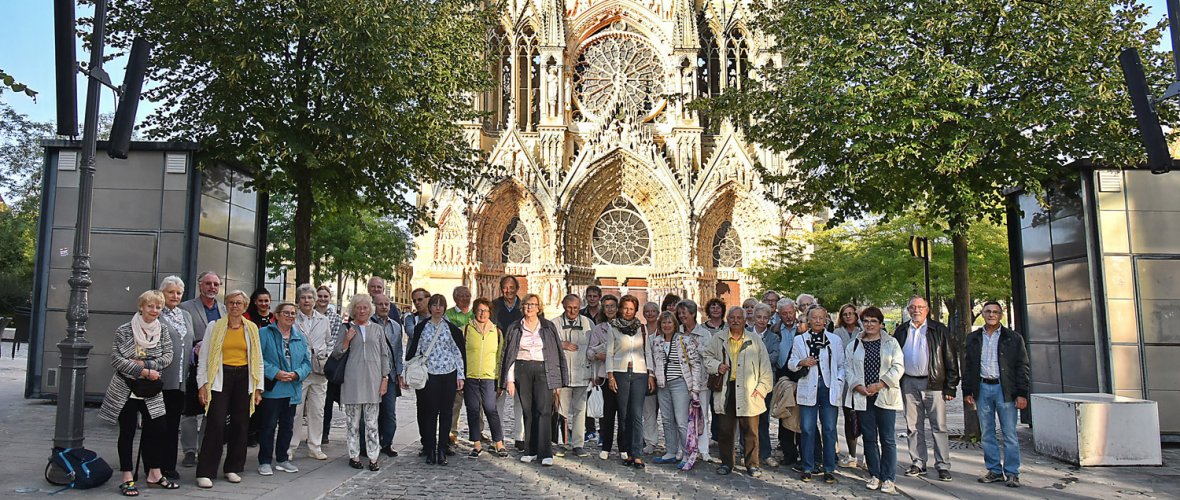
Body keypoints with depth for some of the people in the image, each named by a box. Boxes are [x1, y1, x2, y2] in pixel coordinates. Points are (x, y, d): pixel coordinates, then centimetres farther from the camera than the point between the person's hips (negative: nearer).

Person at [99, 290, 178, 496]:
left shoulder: (163, 329, 2)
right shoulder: (124, 330, -6)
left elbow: (168, 357, -4)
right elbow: (116, 359, -12)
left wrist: (145, 364, -18)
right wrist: (144, 372, -18)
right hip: (126, 389, -3)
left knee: (157, 430, 4)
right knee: (127, 433, 5)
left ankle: (154, 474, 19)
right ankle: (128, 479, 13)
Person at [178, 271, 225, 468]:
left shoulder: (224, 309, 14)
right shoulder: (186, 308, 0)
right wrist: (195, 347, -19)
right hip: (195, 368, -4)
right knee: (190, 412, 4)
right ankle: (189, 452, 13)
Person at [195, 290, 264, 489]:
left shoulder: (252, 329, 9)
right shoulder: (214, 327, 3)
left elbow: (258, 360, 11)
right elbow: (203, 358, 3)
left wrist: (258, 388, 7)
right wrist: (202, 385, -5)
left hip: (243, 379, 3)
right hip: (220, 378, -3)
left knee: (240, 425, 6)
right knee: (216, 424, -9)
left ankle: (233, 468, 19)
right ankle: (205, 472, -1)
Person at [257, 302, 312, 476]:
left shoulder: (300, 337, 12)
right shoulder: (264, 334, -4)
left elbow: (307, 361, 10)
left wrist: (297, 374, -9)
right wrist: (276, 373, -19)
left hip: (293, 389, 5)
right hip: (271, 389, -5)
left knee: (287, 426, 13)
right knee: (268, 425, 0)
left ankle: (282, 459, 25)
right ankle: (265, 461, 11)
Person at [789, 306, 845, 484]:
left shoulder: (835, 340, 10)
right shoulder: (799, 339, 9)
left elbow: (841, 365, 10)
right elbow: (790, 364, 10)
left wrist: (839, 383, -4)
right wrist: (802, 362, -10)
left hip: (829, 389, 0)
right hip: (808, 389, 0)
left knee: (829, 429, 1)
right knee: (807, 429, 2)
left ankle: (829, 469, 11)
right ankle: (807, 468, 12)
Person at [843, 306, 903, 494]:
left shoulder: (891, 343, 5)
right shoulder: (854, 345, 12)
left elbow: (898, 367, -3)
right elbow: (848, 368, 8)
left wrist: (880, 384, -12)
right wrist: (858, 386, -8)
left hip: (885, 396, -2)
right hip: (862, 397, 2)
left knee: (887, 439, -2)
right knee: (869, 438, 8)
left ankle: (888, 479, 5)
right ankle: (874, 475, 18)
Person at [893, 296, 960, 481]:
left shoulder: (939, 330, 2)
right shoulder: (901, 331, 10)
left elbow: (950, 358, 0)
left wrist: (951, 387, -5)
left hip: (933, 383, -3)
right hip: (909, 384, 3)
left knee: (939, 426, -1)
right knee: (913, 426, 8)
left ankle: (943, 465, 7)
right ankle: (918, 463, 17)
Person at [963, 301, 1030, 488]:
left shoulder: (1013, 338, 3)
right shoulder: (973, 338, 11)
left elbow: (1022, 366, 0)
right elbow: (968, 366, 13)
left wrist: (1022, 394, -7)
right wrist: (967, 391, 7)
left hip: (1005, 389, -3)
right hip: (983, 389, 3)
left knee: (1010, 434, -1)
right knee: (987, 434, 7)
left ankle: (1012, 473, 7)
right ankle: (994, 471, 16)